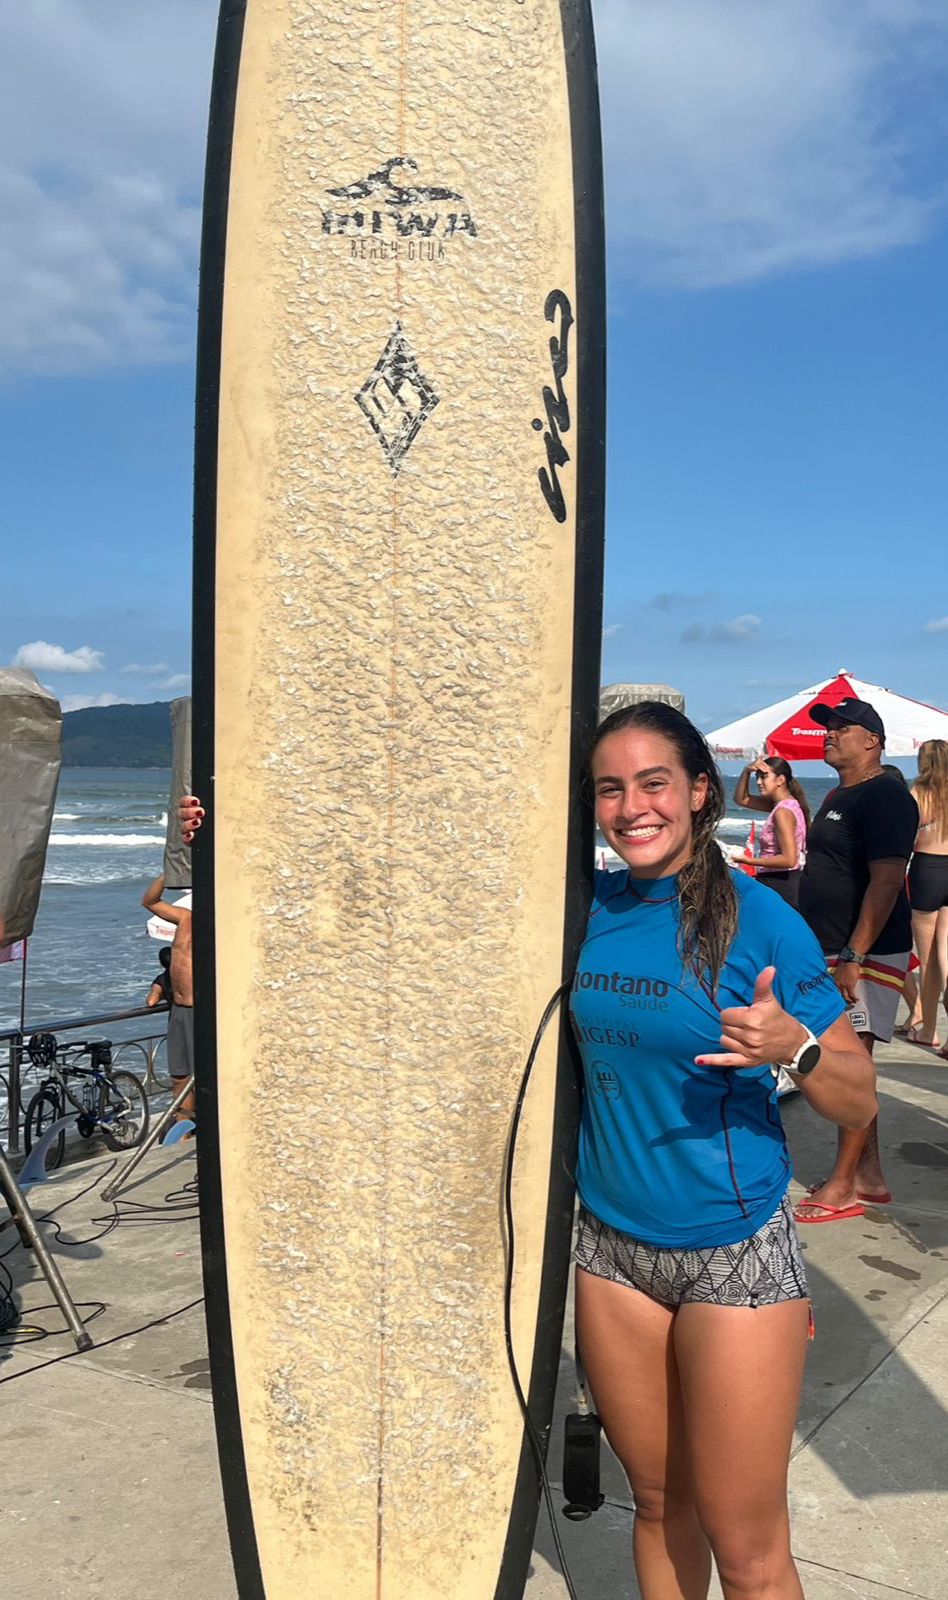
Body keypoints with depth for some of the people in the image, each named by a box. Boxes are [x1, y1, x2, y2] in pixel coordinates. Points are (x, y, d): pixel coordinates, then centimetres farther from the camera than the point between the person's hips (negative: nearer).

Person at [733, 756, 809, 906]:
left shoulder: (783, 811, -17)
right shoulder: (785, 804, 11)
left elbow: (789, 859, -23)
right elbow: (741, 799, 20)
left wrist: (750, 860, -17)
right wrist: (747, 771, 4)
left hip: (779, 884, -10)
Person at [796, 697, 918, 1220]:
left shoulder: (885, 797, -14)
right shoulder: (837, 797, 17)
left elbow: (886, 881, -21)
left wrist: (853, 956, -25)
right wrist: (821, 951, 21)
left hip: (866, 955, -10)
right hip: (832, 952, 10)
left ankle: (842, 1188, 3)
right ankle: (869, 1177, 23)